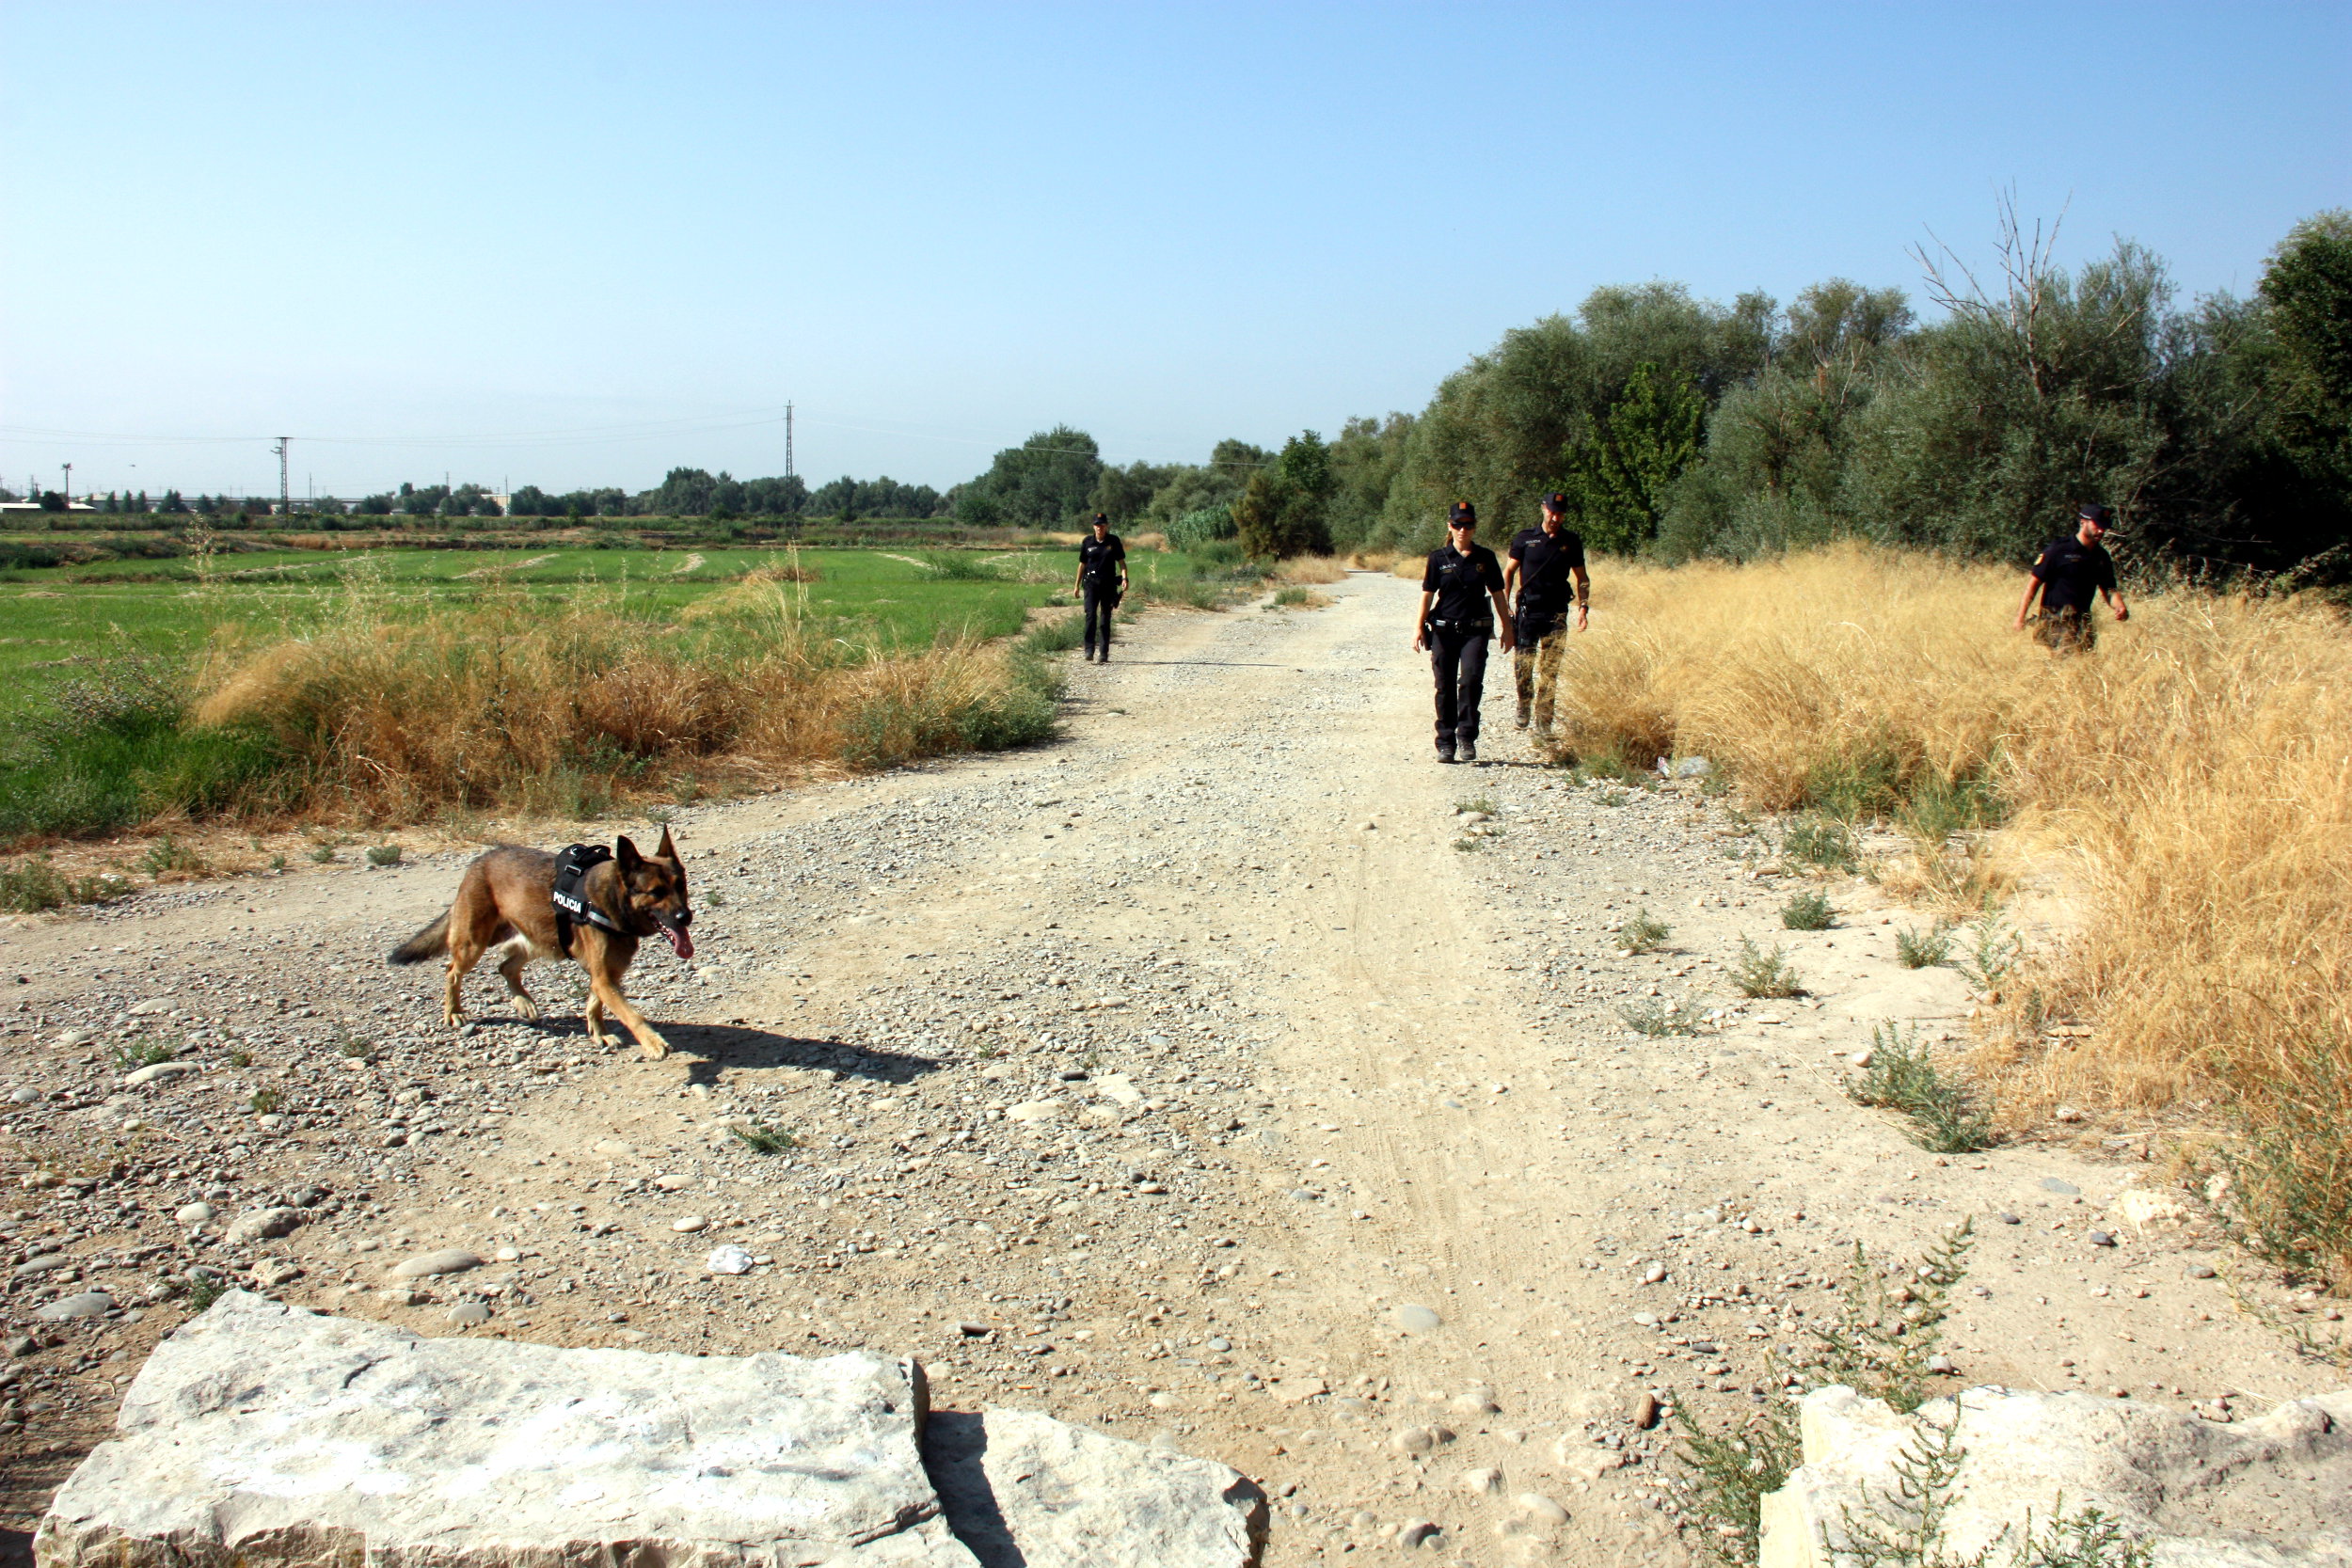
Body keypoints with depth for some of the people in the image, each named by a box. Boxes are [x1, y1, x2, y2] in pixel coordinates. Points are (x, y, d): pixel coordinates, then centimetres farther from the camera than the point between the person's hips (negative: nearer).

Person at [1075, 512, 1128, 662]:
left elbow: (1121, 562, 6)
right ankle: (1089, 649, -9)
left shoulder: (1114, 541, 4)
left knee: (1105, 618, 3)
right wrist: (1077, 585, 14)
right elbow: (1082, 564, 13)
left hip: (1109, 583, 0)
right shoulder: (1087, 542, 6)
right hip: (1091, 583, 0)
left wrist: (1124, 578, -11)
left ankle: (1104, 653, 8)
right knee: (1090, 614, -14)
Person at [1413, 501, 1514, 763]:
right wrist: (1418, 627, -5)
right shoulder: (1438, 558, 3)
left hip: (1475, 630, 0)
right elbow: (1428, 594, 3)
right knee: (1445, 686, 3)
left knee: (1471, 679, -19)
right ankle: (1446, 743, 12)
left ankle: (1467, 737, -8)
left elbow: (1497, 594, 11)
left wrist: (1507, 628, 11)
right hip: (1444, 630, 0)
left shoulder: (1485, 558, 5)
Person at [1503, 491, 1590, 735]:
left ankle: (1543, 721, 3)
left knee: (1550, 670, -2)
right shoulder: (1526, 538, 4)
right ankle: (1524, 706, 26)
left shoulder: (1572, 541, 6)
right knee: (1522, 664, 0)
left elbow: (1581, 578, 12)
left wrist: (1583, 606, -1)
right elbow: (1509, 571, 8)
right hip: (1527, 610, 0)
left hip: (1557, 613, 0)